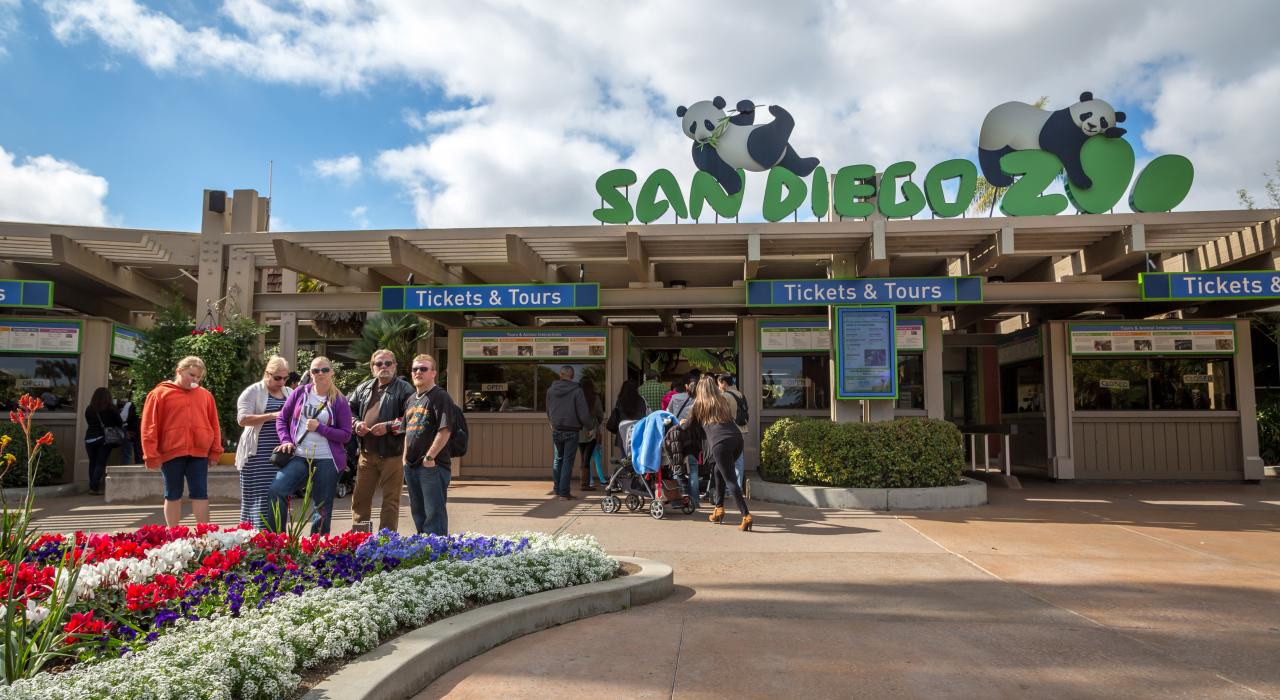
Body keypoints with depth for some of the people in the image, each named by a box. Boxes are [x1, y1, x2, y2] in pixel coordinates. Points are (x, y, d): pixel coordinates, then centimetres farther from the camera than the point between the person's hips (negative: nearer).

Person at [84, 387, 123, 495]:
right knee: (101, 463, 0)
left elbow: (89, 424, 9)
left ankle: (92, 486, 13)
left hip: (90, 438, 3)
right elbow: (120, 424, -2)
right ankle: (95, 487, -8)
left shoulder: (88, 410, 3)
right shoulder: (111, 409, -5)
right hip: (105, 439, -3)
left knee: (92, 462, 11)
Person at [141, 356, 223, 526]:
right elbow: (150, 427, -1)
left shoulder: (205, 395, 10)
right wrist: (152, 454, -5)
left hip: (199, 452, 2)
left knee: (200, 494, 2)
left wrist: (215, 450, 6)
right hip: (171, 453, -2)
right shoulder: (160, 393, 2)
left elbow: (214, 424, 12)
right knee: (173, 495, 9)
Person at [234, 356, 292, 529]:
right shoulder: (253, 391, 0)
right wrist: (272, 415, -18)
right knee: (260, 498, -6)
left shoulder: (290, 393, 16)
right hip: (259, 455, -5)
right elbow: (243, 419, -10)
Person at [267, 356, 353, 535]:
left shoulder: (339, 401, -1)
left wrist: (319, 427, -14)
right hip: (298, 457, 2)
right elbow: (282, 418, 13)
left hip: (326, 460, -1)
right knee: (275, 491, -19)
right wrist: (285, 441, -2)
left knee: (322, 507, 5)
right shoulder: (300, 393, 5)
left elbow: (346, 435, -4)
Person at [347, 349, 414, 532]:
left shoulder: (404, 389, -5)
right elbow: (349, 409, 20)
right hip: (366, 452, 6)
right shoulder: (363, 388, 15)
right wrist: (356, 423, 1)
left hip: (392, 453, -6)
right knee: (360, 497, 13)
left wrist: (389, 426, -19)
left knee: (390, 499, 2)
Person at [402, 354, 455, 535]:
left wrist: (430, 457, -19)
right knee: (417, 512, 16)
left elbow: (445, 430, -18)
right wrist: (406, 457, 13)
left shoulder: (440, 397, -9)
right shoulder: (411, 399, 17)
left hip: (433, 465, -8)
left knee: (434, 512, -5)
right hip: (411, 465, 9)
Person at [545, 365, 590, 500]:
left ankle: (557, 488, 22)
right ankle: (564, 492, 2)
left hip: (556, 430, 4)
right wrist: (586, 424, 7)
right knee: (568, 460, 2)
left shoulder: (551, 390, 2)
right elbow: (583, 413, -12)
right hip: (571, 431, -4)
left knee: (558, 458, 19)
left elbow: (548, 411, 12)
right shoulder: (576, 391, -12)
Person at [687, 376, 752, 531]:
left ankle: (746, 516, -13)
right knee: (720, 471, 24)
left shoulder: (699, 404, 15)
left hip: (720, 443, -5)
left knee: (730, 480, -2)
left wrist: (683, 422, 49)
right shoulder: (724, 401, 24)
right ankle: (719, 510, 25)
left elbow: (689, 425, 25)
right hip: (737, 438, 5)